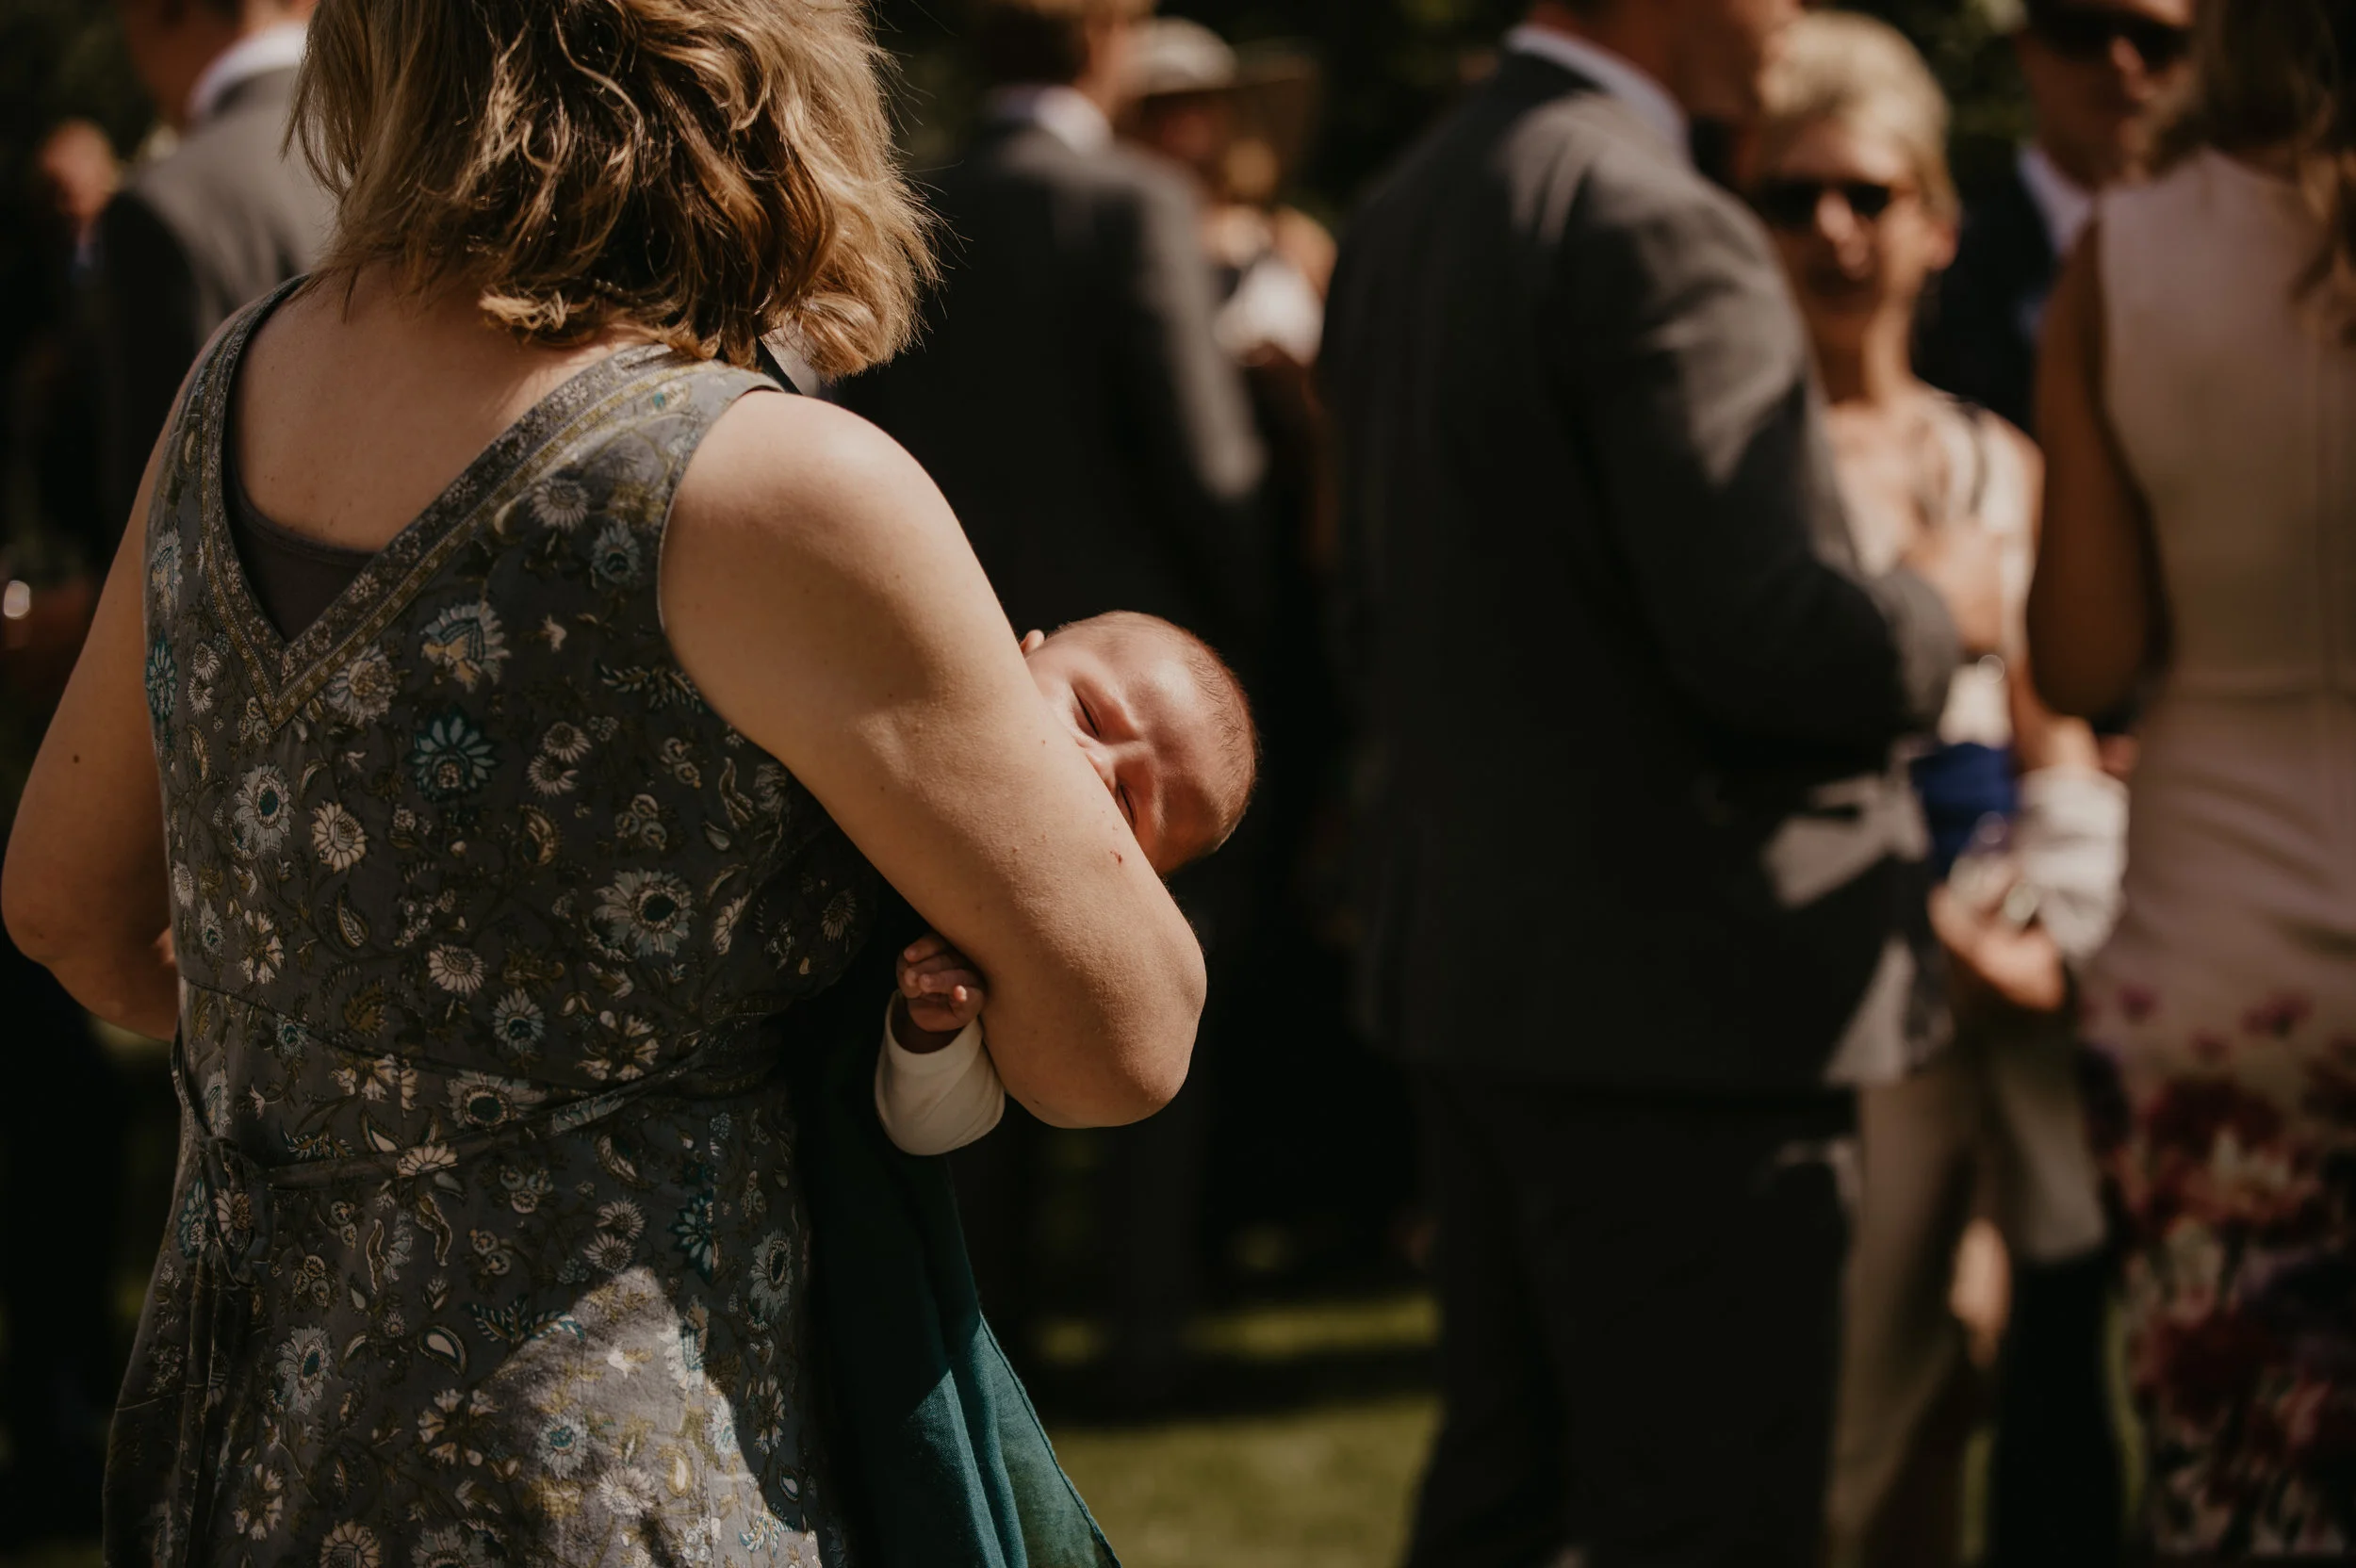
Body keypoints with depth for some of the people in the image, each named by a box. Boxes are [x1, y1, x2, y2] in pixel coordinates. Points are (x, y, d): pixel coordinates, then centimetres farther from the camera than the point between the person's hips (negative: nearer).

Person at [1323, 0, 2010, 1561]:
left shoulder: (1403, 216, 12)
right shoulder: (1659, 231, -18)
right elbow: (1765, 640, -23)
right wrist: (1940, 608, -5)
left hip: (1468, 959, 10)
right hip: (1683, 993, -9)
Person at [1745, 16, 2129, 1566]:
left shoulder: (2000, 465, 16)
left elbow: (2055, 738, 17)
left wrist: (2048, 917, -1)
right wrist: (1925, 919, -11)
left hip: (2026, 965, 5)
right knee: (1871, 1429, -4)